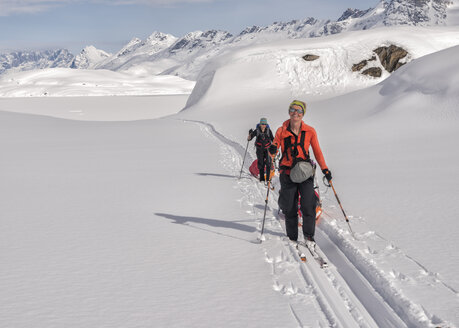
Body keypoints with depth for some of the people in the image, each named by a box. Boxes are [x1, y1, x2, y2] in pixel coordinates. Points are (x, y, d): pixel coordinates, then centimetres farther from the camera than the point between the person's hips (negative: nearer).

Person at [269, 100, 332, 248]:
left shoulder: (310, 131, 0)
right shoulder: (281, 131, -1)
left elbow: (317, 152, 6)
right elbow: (274, 148, 4)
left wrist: (324, 169, -3)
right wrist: (273, 149, -20)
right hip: (287, 172, 0)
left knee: (308, 205, -9)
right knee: (289, 208, 4)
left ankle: (309, 236, 7)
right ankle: (292, 238, 20)